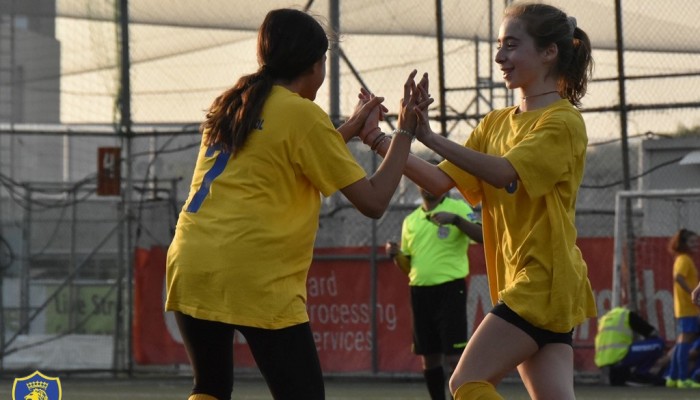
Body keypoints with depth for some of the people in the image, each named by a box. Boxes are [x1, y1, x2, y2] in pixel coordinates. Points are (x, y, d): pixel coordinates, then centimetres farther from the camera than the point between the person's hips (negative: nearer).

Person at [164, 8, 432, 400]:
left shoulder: (231, 105, 18)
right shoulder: (303, 114, -3)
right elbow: (373, 201, -2)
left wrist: (349, 130, 33)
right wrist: (405, 131, 7)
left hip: (189, 265, 7)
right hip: (255, 278, -7)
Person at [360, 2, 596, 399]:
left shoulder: (563, 121, -9)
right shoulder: (496, 123, 15)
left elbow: (505, 172, -24)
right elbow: (441, 181, 8)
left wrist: (430, 137, -31)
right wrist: (377, 140, -4)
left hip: (543, 281, -7)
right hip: (521, 283, 7)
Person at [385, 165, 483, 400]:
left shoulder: (458, 208, -1)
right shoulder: (410, 220, 16)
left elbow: (482, 237, -16)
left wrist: (456, 219, -31)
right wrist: (396, 255, -2)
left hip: (450, 289, -6)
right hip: (419, 292, 6)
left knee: (453, 356, -11)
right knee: (428, 357, 8)